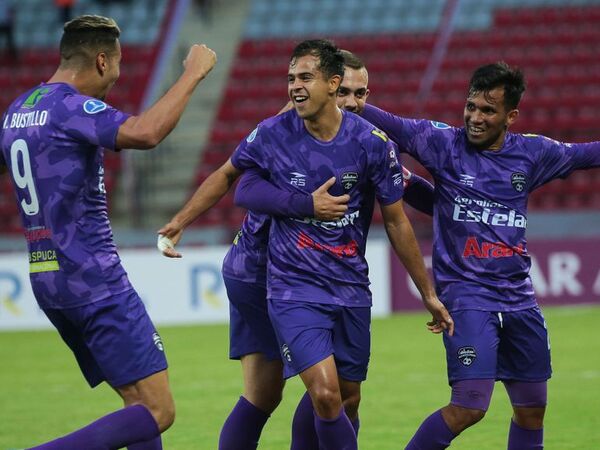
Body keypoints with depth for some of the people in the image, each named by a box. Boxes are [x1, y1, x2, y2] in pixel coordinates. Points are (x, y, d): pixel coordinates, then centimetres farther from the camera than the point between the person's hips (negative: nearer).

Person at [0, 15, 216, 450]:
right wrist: (192, 74, -21)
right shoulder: (73, 107, -15)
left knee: (140, 403, 13)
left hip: (47, 279, 10)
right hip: (95, 281, -10)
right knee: (158, 411, -11)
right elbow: (144, 133, -31)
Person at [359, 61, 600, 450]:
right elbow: (390, 125, -11)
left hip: (519, 297, 5)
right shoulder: (444, 143, -4)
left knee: (532, 408, 10)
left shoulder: (531, 153, 6)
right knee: (469, 407, -16)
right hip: (466, 292, -5)